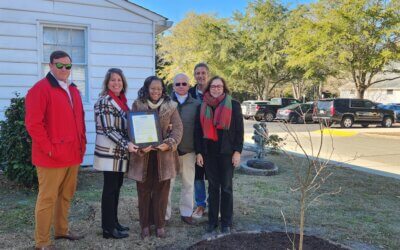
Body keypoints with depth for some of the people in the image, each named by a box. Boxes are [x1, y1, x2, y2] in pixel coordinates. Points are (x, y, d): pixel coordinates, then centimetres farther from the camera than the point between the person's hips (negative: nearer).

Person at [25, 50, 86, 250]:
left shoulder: (73, 90, 16)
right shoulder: (40, 89, -9)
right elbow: (33, 124, -16)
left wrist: (82, 144, 13)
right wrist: (49, 148, -17)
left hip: (73, 155, 8)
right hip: (52, 157, -7)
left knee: (66, 195, 17)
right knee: (47, 198, 2)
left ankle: (61, 230, 33)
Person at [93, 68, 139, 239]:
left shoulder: (122, 101, 13)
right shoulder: (104, 101, -11)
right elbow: (108, 129, -18)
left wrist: (128, 145, 9)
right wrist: (126, 144, -23)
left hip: (120, 152, 8)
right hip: (109, 152, -8)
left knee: (116, 186, 13)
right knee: (110, 188, -1)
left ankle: (114, 222, 25)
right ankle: (108, 228, 9)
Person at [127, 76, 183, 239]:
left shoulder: (170, 106, 4)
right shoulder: (137, 105, 3)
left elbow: (177, 128, -1)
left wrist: (169, 144, -18)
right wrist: (140, 146, -17)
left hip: (163, 155, 0)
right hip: (143, 155, 0)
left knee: (161, 192, 8)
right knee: (144, 191, 8)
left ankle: (160, 225, 22)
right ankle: (145, 225, 22)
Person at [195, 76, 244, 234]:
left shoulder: (233, 105, -2)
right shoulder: (202, 107, 6)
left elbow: (239, 129, -3)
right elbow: (198, 130, 7)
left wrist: (237, 151, -9)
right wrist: (198, 152, 2)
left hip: (227, 151, -2)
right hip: (209, 152, 3)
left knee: (226, 187, 6)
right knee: (213, 186, 10)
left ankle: (226, 222, 17)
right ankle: (212, 220, 21)